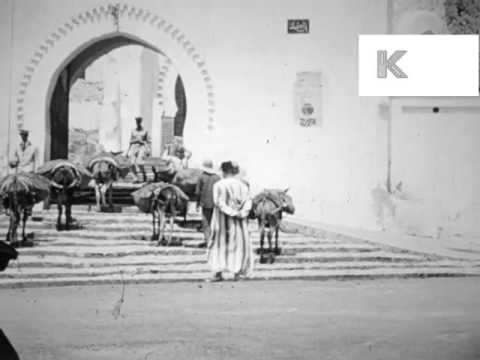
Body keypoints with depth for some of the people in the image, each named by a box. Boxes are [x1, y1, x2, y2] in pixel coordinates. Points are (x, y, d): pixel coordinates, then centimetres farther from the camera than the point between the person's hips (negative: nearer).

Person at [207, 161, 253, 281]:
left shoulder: (218, 185, -9)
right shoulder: (242, 185, 0)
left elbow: (219, 202, -19)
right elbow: (248, 201, -10)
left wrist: (231, 212, -18)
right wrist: (241, 213, -18)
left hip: (222, 219, -2)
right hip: (239, 221, 2)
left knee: (220, 243, 10)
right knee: (238, 243, 12)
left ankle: (218, 272, 3)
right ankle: (237, 272, 6)